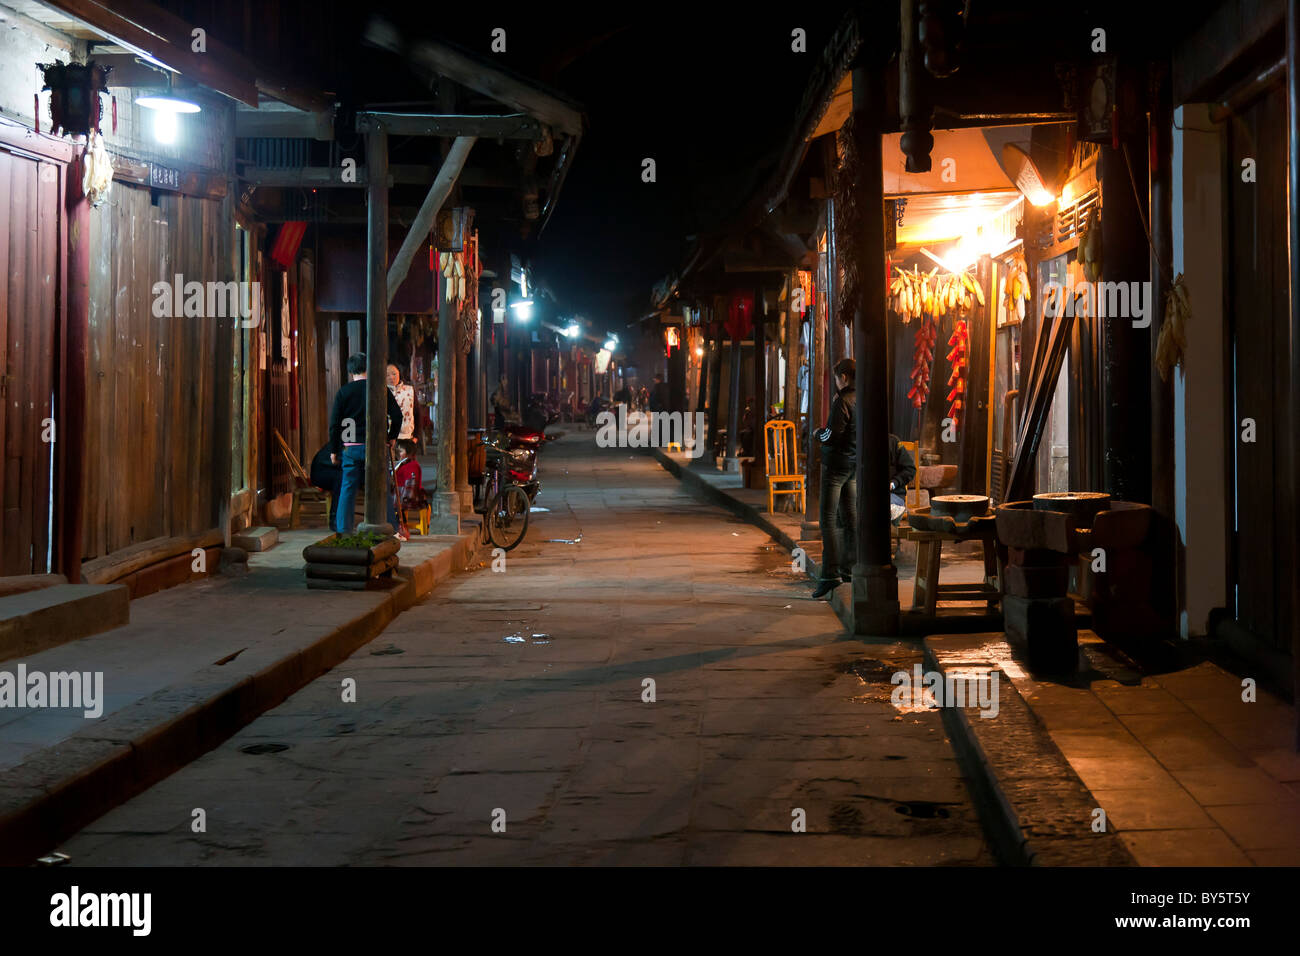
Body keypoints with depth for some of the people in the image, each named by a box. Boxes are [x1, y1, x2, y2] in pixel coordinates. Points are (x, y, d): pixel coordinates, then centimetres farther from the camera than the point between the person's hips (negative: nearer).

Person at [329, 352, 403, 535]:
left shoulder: (343, 392, 1)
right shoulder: (381, 389, 0)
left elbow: (334, 424, 1)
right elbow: (397, 415, -1)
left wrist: (334, 451, 9)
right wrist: (391, 437, 14)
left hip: (351, 448, 1)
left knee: (348, 489, 6)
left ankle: (343, 529, 5)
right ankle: (391, 527, 4)